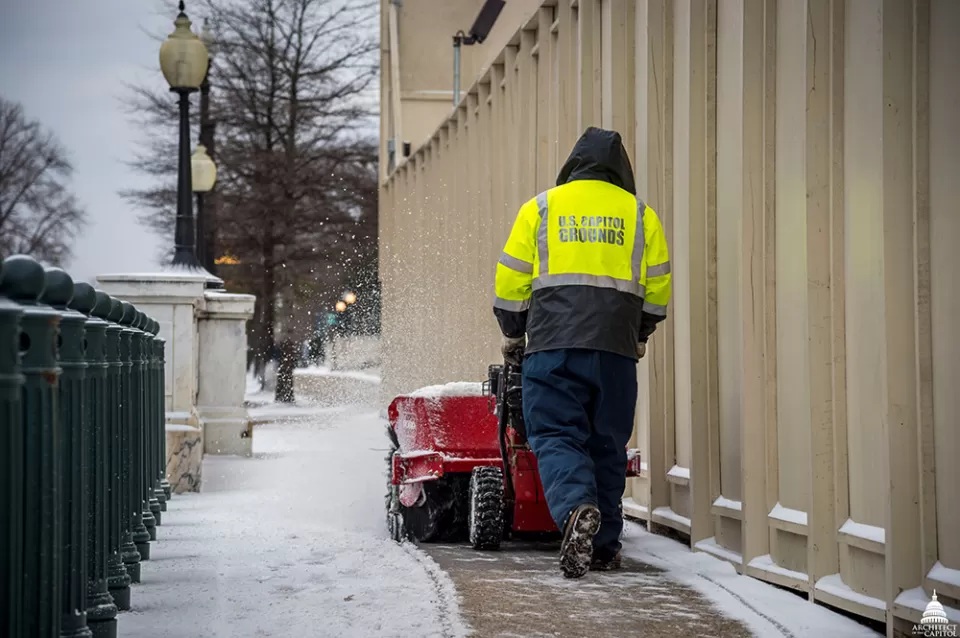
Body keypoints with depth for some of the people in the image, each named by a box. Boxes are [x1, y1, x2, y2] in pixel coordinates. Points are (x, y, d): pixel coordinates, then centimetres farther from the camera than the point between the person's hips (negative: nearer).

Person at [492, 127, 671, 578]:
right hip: (616, 349, 2)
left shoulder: (540, 208, 9)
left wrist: (513, 336, 21)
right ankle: (603, 546, 12)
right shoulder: (640, 214, 12)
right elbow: (657, 290, 13)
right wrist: (638, 336, 28)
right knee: (607, 444, 10)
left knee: (556, 435, -3)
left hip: (553, 343, -2)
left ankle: (577, 507, -30)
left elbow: (511, 281, 8)